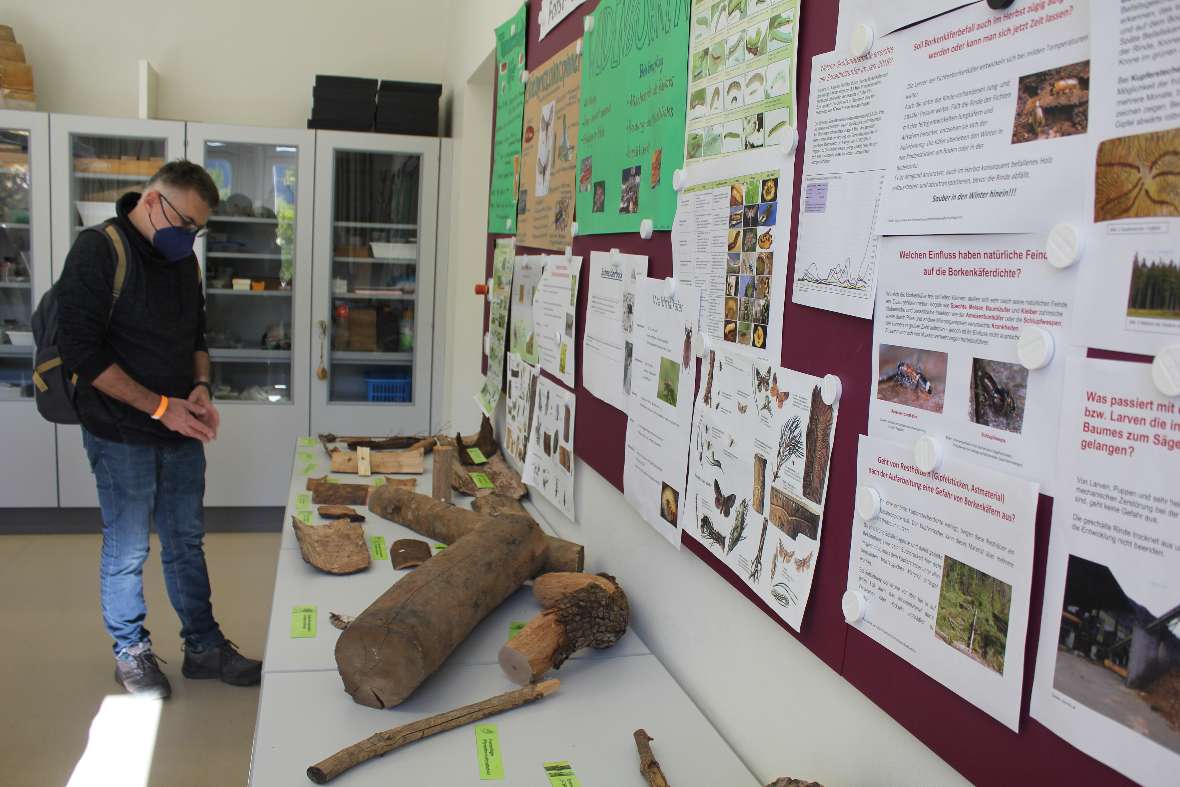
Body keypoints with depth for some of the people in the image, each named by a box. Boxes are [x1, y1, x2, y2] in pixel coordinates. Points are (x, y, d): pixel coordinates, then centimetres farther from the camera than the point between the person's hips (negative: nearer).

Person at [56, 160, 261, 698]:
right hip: (121, 436, -6)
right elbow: (81, 351, -18)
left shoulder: (183, 259, 8)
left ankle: (203, 647, 26)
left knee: (186, 543, 14)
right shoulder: (98, 251, -14)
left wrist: (200, 387, -2)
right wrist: (160, 406, -19)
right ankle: (130, 653, 26)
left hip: (180, 432, 6)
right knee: (126, 552, 7)